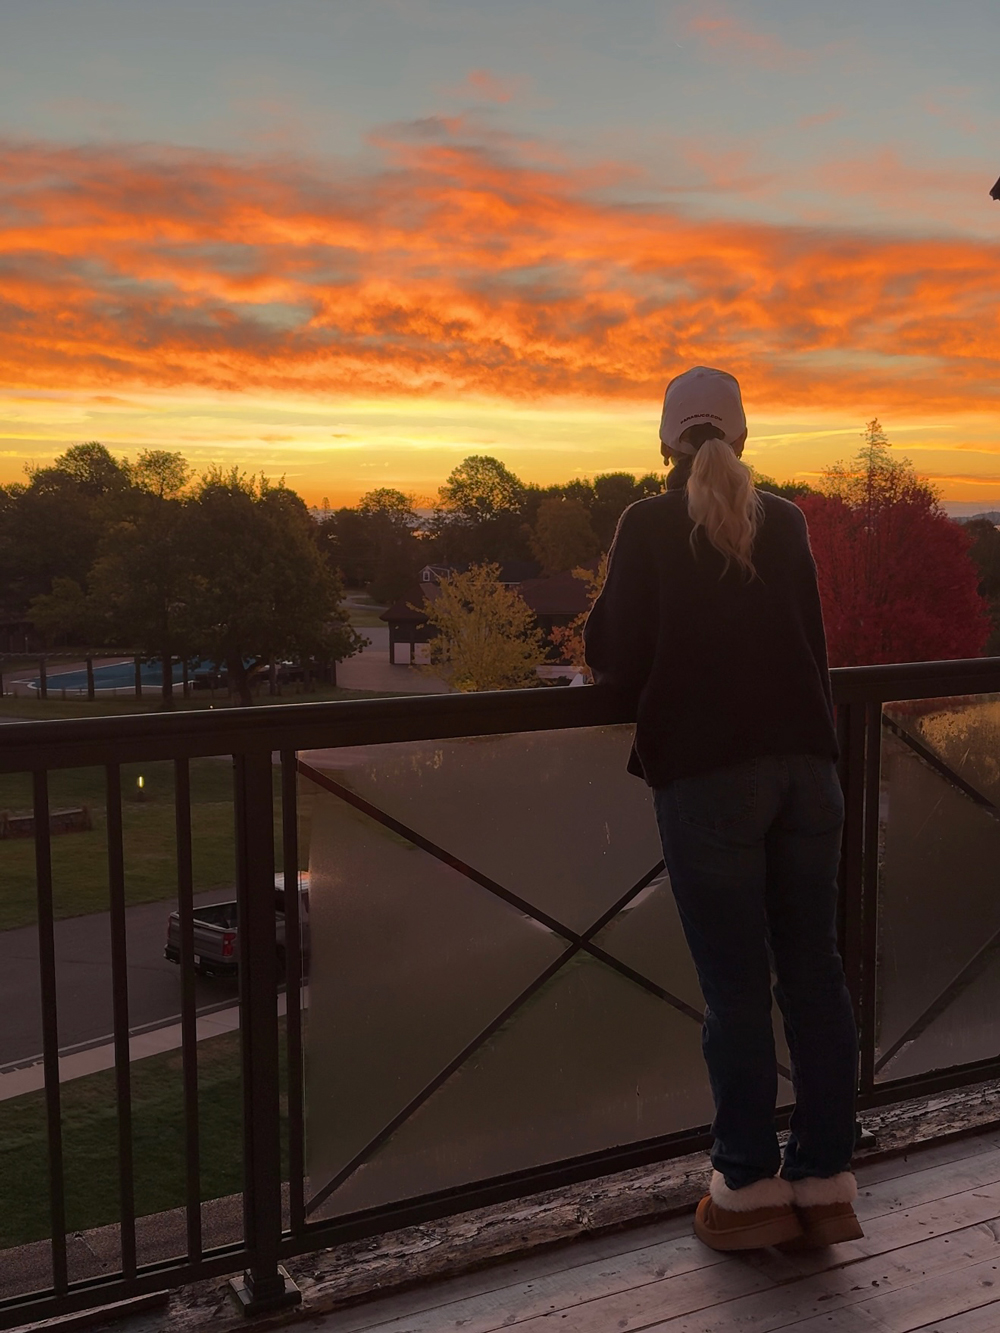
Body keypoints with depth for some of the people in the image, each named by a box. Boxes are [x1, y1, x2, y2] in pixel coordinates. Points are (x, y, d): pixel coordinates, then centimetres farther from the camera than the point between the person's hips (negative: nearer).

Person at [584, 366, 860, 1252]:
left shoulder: (650, 524, -1)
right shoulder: (785, 521, 11)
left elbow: (620, 659, -3)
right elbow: (810, 639, 16)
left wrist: (606, 660, 18)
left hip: (707, 775, -4)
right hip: (806, 762, 4)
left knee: (735, 985, 2)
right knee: (813, 971, 9)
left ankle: (751, 1187, 11)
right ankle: (825, 1181, 16)